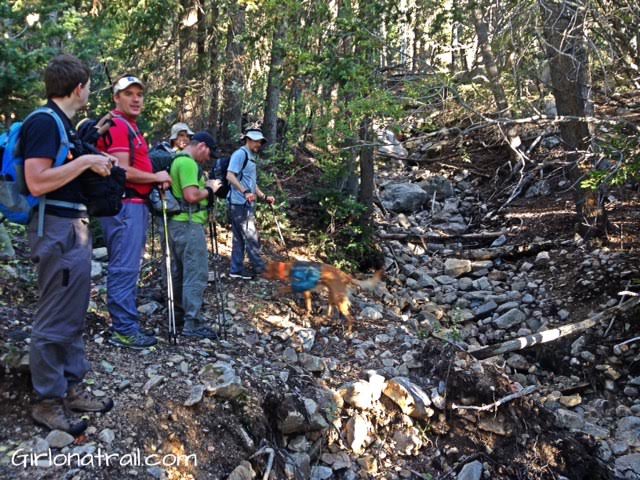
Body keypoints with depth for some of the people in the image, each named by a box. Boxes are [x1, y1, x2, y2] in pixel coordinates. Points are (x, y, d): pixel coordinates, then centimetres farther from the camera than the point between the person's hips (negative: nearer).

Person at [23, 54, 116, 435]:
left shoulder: (62, 123, 15)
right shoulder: (44, 121, -14)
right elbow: (38, 182, -24)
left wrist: (96, 163, 13)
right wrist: (86, 161, -18)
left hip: (75, 227, 10)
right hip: (58, 230, -10)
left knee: (74, 317, 16)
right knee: (55, 321, -2)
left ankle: (71, 387, 26)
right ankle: (48, 402, 10)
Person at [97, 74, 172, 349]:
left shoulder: (130, 127, 21)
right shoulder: (117, 126, -12)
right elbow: (122, 171, -21)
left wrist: (157, 180, 7)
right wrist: (156, 177, -9)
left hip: (135, 205, 11)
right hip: (124, 206, -11)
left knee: (128, 268, 14)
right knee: (124, 268, -7)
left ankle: (126, 324, 22)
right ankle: (123, 330, -1)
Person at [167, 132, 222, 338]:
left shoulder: (178, 160, 17)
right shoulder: (188, 163, -17)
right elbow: (191, 195, -25)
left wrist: (204, 186, 14)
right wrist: (210, 189, -10)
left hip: (179, 223, 11)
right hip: (189, 224, -11)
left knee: (180, 270, 18)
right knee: (196, 273, -9)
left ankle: (180, 311, 29)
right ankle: (192, 323, -9)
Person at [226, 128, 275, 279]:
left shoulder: (251, 158, 21)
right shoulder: (240, 154, -9)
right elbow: (230, 176, -20)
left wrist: (264, 197, 17)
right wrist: (245, 192, -28)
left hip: (247, 204, 10)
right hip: (239, 203, -10)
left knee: (240, 238, 11)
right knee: (251, 236, -3)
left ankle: (236, 270, 17)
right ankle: (259, 267, 6)